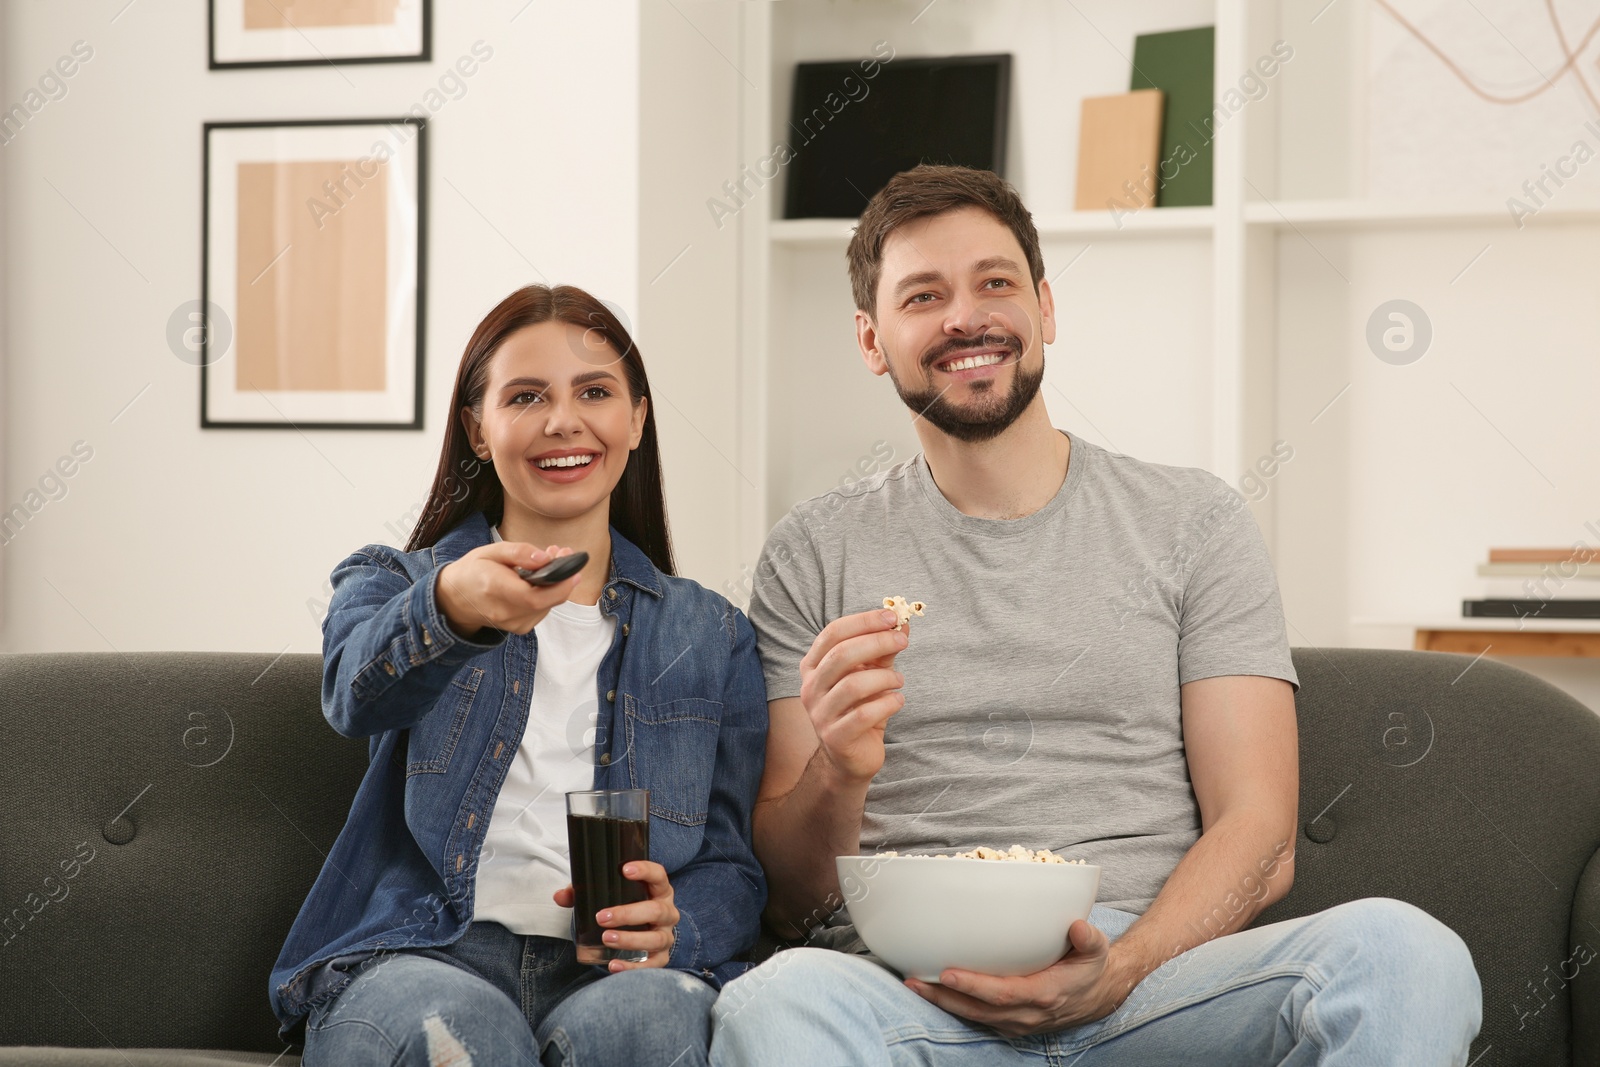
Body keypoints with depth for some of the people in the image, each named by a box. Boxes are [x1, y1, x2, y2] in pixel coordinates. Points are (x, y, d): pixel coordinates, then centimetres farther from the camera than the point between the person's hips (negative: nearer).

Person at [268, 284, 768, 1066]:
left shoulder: (712, 635, 24)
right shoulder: (390, 584, 18)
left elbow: (734, 862, 16)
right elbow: (357, 693, -8)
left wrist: (677, 924, -9)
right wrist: (450, 608, -32)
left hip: (613, 971, 1)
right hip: (420, 954, -1)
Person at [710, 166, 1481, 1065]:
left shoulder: (1193, 521, 14)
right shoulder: (815, 553, 14)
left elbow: (1258, 834, 5)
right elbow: (788, 895, 10)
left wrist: (1118, 971, -14)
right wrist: (835, 777, -13)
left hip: (1150, 969, 2)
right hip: (912, 990, -2)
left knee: (1402, 952, -29)